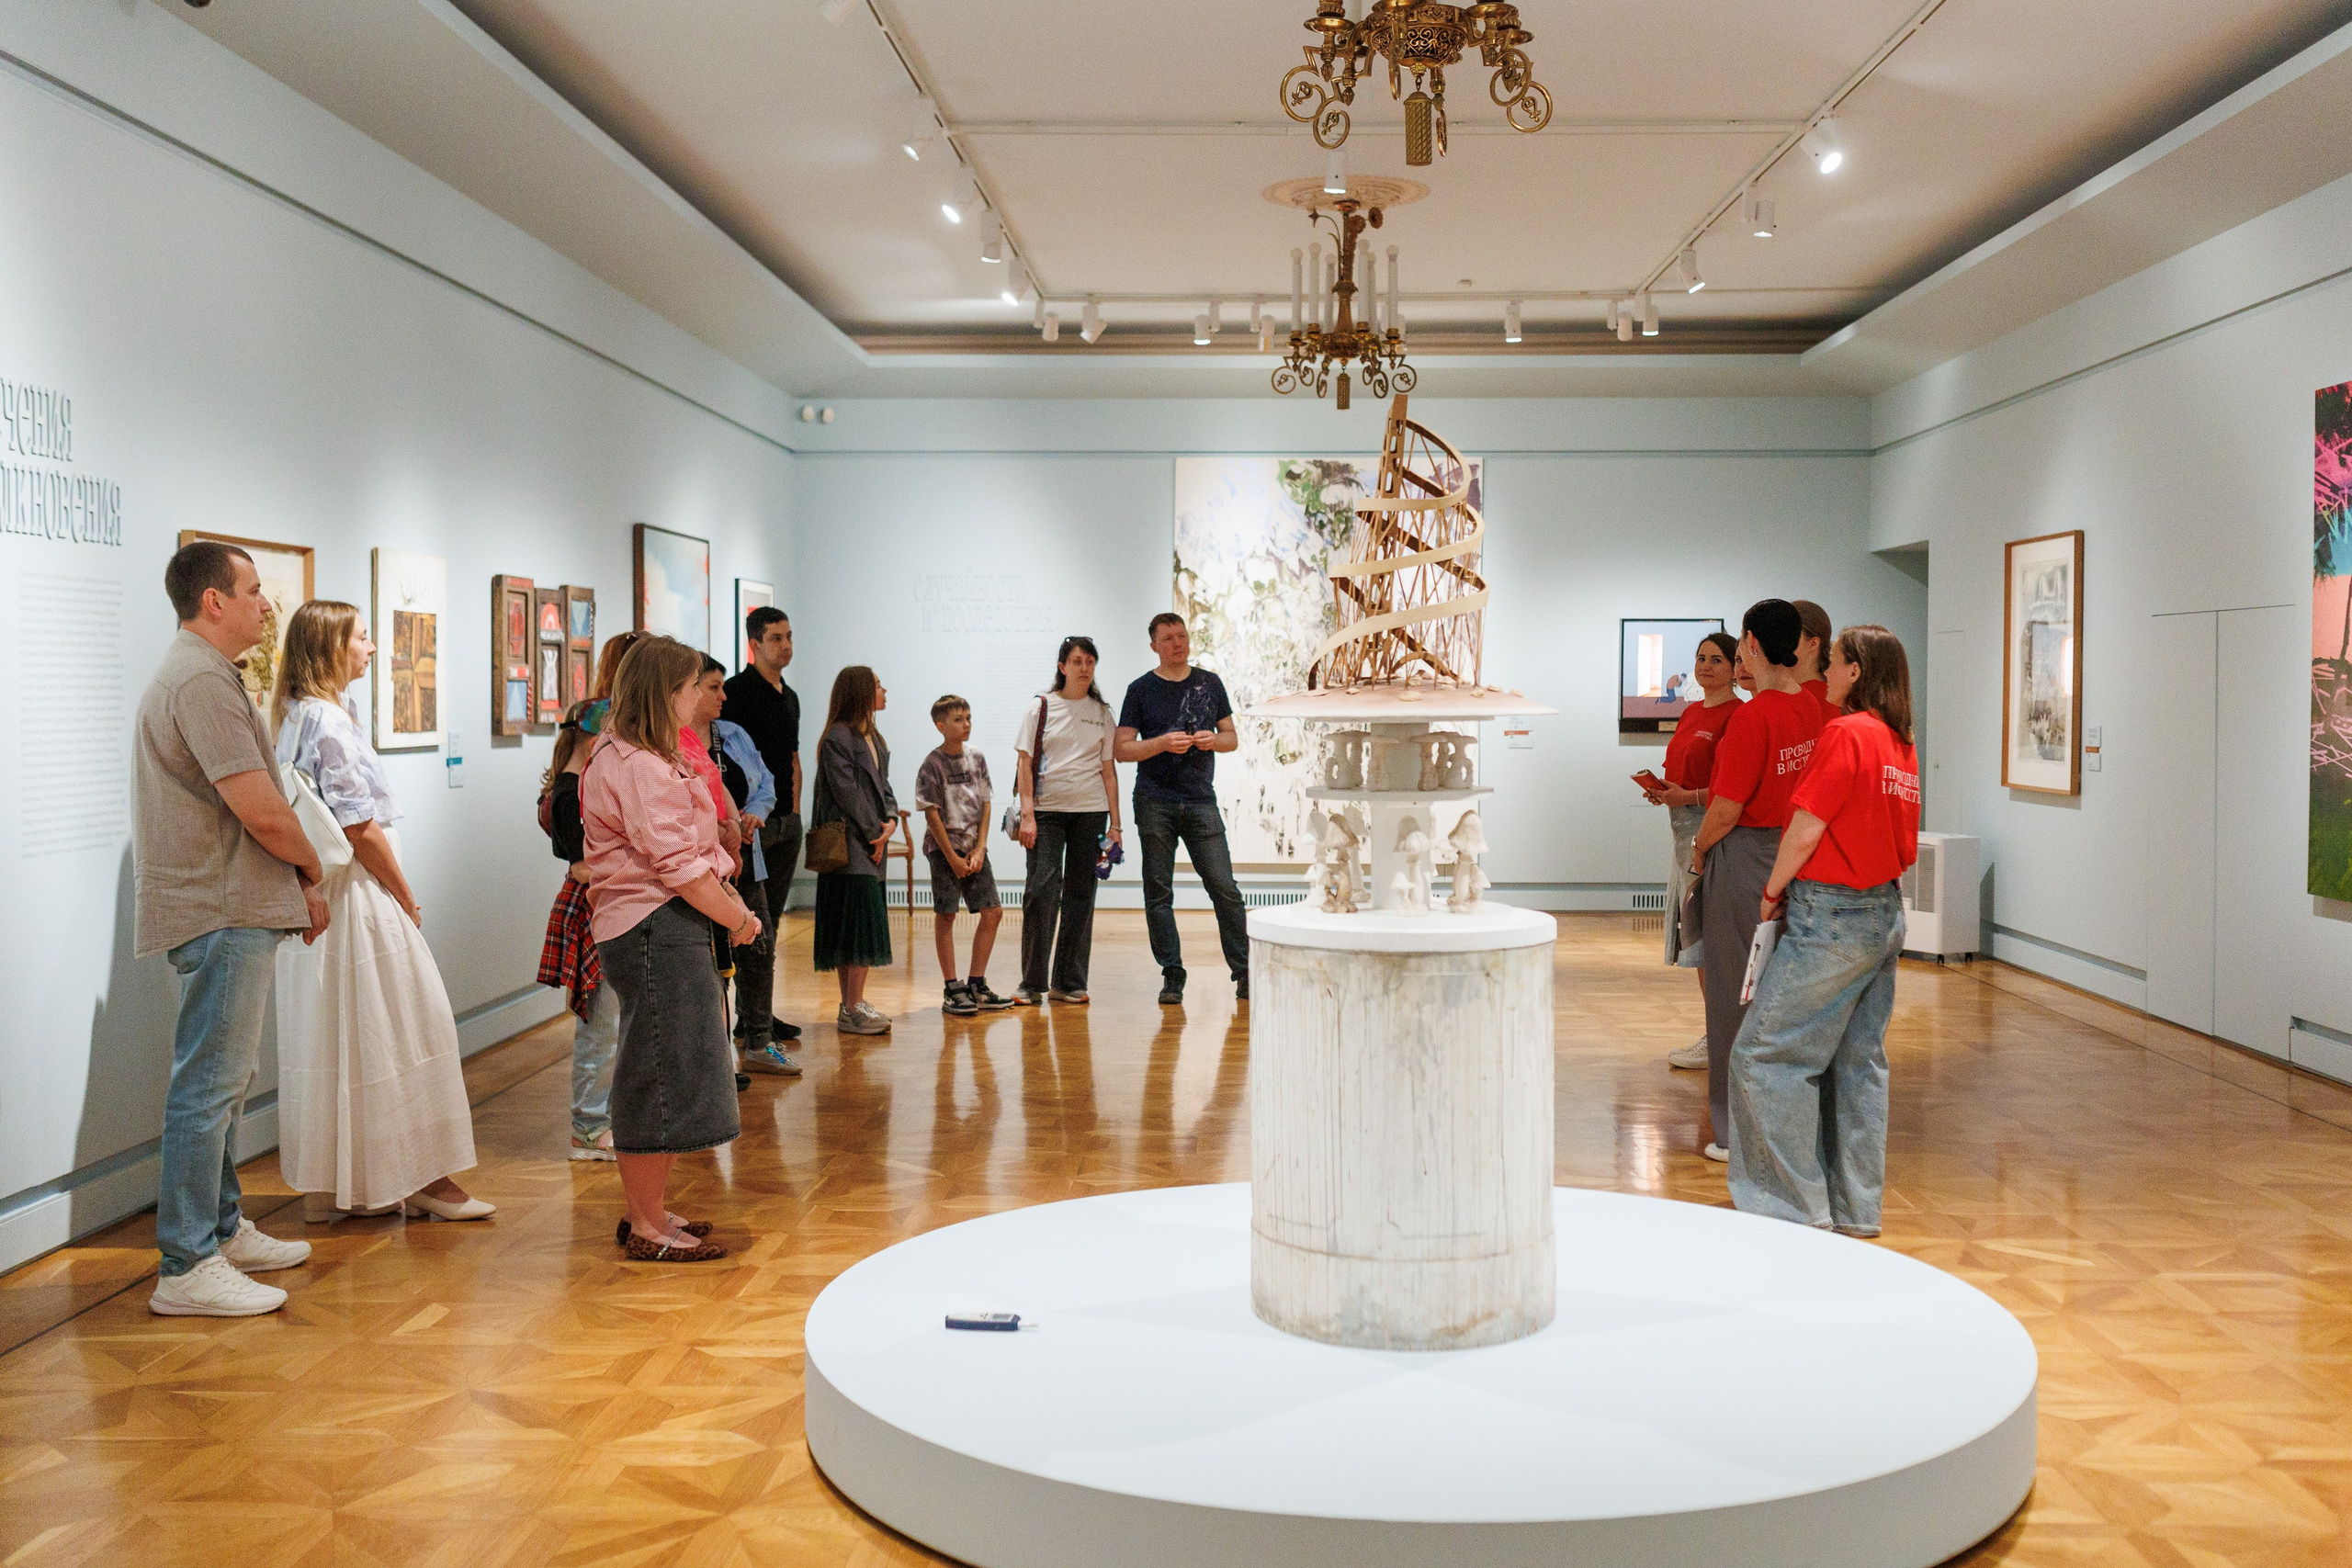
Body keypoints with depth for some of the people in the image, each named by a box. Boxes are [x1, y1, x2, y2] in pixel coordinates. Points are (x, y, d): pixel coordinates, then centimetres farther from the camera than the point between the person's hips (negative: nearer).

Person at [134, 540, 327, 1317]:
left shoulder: (193, 673, 18)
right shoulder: (203, 682, -17)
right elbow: (263, 813, -22)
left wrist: (294, 882, 10)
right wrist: (311, 869, -3)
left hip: (228, 910, 11)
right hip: (222, 912, -11)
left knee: (223, 1078, 18)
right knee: (209, 1083, -7)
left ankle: (222, 1229, 30)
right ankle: (187, 1269, -1)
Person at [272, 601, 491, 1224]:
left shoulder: (297, 715, 12)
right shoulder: (330, 719, -17)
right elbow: (360, 828, -19)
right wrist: (407, 899, -9)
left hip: (315, 893, 10)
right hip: (358, 893, -10)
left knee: (329, 1032, 13)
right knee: (395, 1030, -2)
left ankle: (328, 1183, 20)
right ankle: (421, 1179, 5)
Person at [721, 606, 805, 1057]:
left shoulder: (790, 697, 17)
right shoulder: (738, 691, -8)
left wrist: (794, 812, 15)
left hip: (786, 822, 8)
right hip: (750, 823, -8)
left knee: (769, 927, 13)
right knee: (757, 931, -11)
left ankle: (754, 1018, 22)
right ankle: (755, 1035, -10)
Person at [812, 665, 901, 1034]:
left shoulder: (874, 739, 17)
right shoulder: (838, 737, -11)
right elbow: (847, 791, -16)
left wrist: (891, 820, -1)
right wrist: (873, 832, -13)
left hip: (872, 845, 9)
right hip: (849, 845, -9)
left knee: (864, 928, 10)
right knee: (862, 924, -10)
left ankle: (853, 1004, 16)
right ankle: (852, 1010, -7)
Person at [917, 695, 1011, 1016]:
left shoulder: (977, 759, 7)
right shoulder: (932, 765, -8)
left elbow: (985, 805, 7)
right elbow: (932, 814, -10)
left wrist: (980, 848, -3)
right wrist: (953, 857, -13)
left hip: (974, 847, 6)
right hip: (944, 847, -6)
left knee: (993, 911, 3)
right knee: (945, 915, -1)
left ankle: (976, 986, 12)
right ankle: (952, 990, 6)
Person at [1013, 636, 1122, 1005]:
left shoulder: (1101, 712, 10)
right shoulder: (1041, 708, 3)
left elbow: (1109, 770, 10)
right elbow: (1024, 764, 0)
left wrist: (1115, 824, 4)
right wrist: (1027, 815, -10)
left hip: (1090, 811, 2)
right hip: (1046, 810, -2)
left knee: (1080, 895, 4)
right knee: (1041, 891, -9)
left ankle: (1069, 983, 12)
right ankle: (1032, 984, -1)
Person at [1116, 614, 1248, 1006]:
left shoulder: (1210, 683, 12)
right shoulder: (1141, 689, 4)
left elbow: (1232, 737, 15)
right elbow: (1123, 750, 1)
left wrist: (1213, 739, -7)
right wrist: (1162, 743, -15)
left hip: (1201, 801, 1)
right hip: (1155, 803, -1)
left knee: (1224, 888, -5)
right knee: (1158, 892, 0)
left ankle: (1243, 972, 3)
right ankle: (1172, 975, 8)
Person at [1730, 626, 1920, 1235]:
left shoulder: (1845, 732, -14)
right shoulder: (1901, 743, 11)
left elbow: (1806, 828, -15)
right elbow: (1901, 841, 14)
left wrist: (1773, 892, -1)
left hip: (1833, 919, -9)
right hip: (1885, 913, 9)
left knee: (1764, 1052, -2)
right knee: (1860, 1060, 13)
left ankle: (1797, 1203, 0)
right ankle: (1856, 1207, 18)